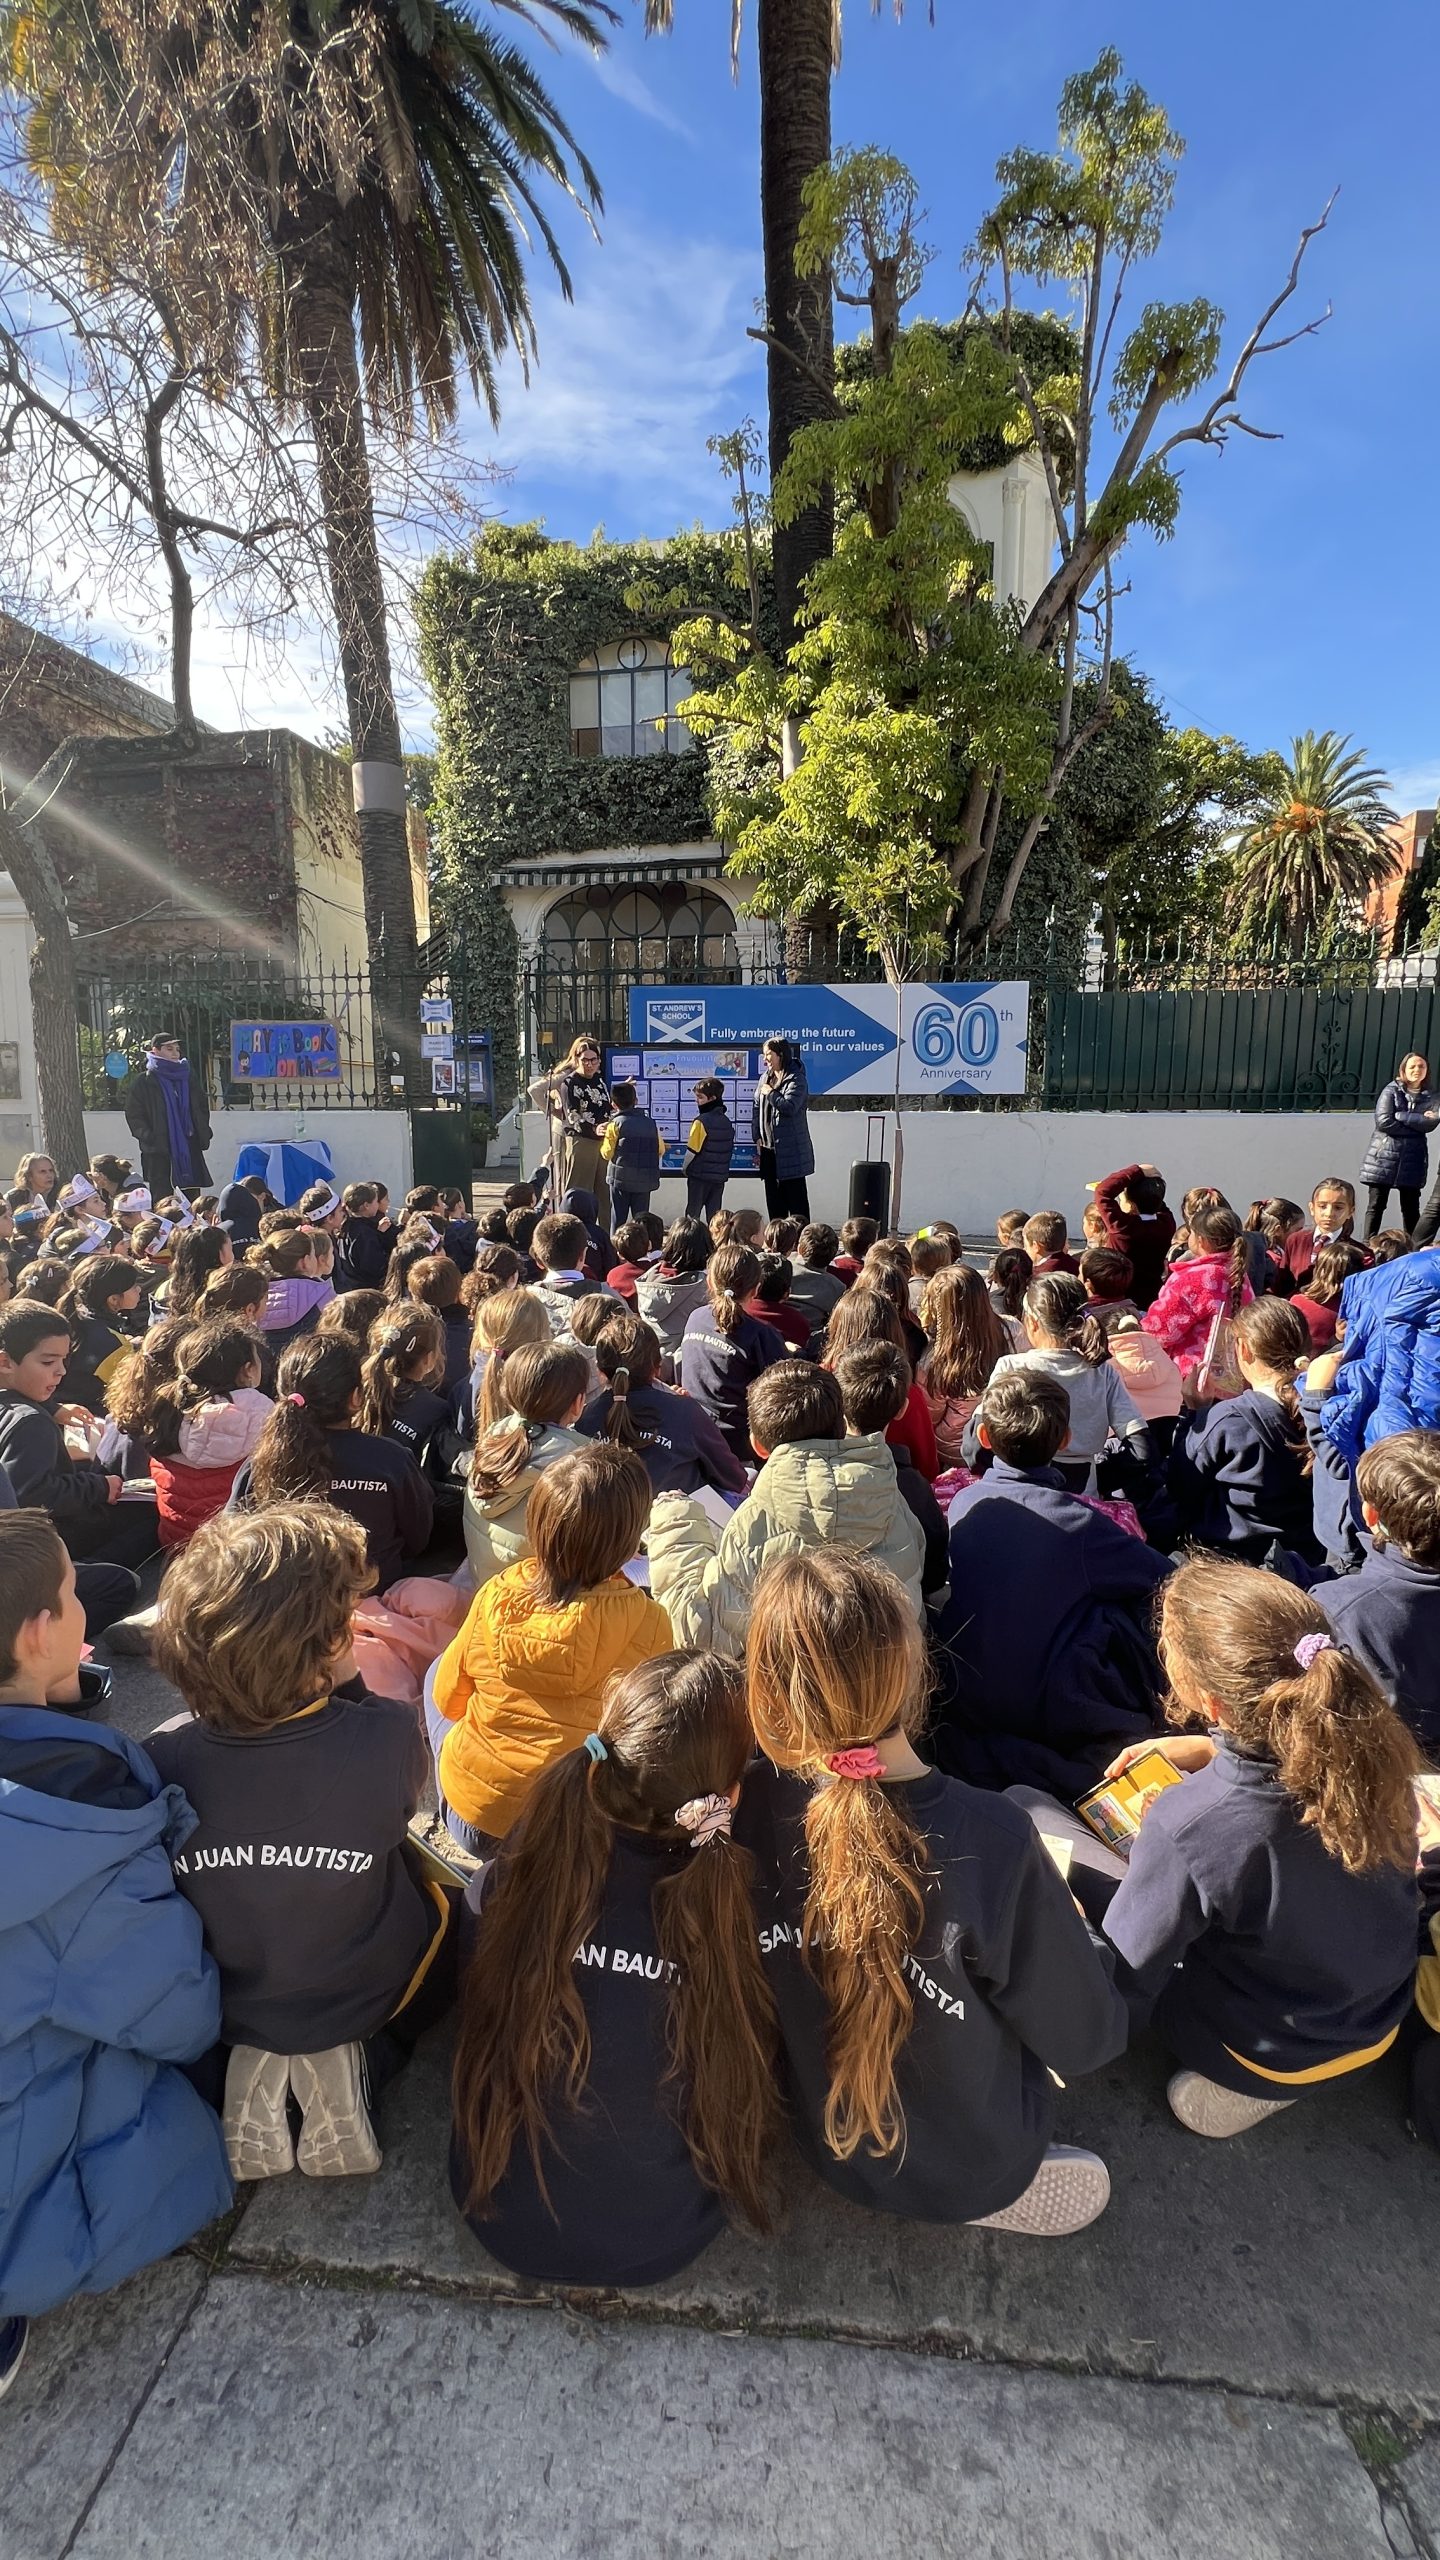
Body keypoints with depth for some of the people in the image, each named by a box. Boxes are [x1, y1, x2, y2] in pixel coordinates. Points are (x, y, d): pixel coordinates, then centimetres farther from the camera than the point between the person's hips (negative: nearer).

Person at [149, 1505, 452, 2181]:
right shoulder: (387, 1736, -34)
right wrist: (345, 1683, -11)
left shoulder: (163, 1761, -26)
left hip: (220, 2007, 3)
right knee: (445, 1888, 27)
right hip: (366, 1998, -3)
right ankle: (341, 2056, 9)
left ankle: (252, 2065, 13)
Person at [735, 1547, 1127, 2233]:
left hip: (824, 2142, 4)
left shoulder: (752, 1810, -24)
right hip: (967, 2172, -3)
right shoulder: (993, 1842, -35)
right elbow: (1088, 2040, -18)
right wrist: (1075, 1937, 1)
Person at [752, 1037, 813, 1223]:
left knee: (795, 1196, -2)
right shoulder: (766, 1077, 11)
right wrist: (757, 1136, 5)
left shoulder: (796, 1079, -10)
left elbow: (789, 1106, -23)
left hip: (790, 1150, -7)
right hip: (768, 1147, 7)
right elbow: (756, 1108, 13)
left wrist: (770, 1093, -11)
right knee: (773, 1197, 12)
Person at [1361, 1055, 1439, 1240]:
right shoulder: (1391, 1091, 1)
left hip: (1412, 1160, 3)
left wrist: (1401, 1116, -13)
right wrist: (1418, 1122, -7)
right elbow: (1383, 1121, -12)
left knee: (1411, 1208, 7)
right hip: (1384, 1156, -3)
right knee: (1376, 1205, -2)